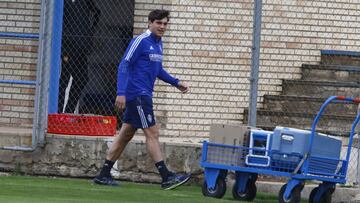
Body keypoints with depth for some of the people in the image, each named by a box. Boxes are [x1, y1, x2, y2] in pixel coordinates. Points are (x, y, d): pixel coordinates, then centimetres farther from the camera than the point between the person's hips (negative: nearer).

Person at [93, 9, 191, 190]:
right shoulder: (140, 41, -13)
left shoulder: (158, 43, 14)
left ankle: (104, 175, 16)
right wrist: (121, 93, -23)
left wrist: (176, 83, 16)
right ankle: (166, 177, -10)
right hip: (136, 95, -9)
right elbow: (124, 65, -16)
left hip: (143, 96, 9)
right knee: (152, 133, -10)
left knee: (125, 134, 11)